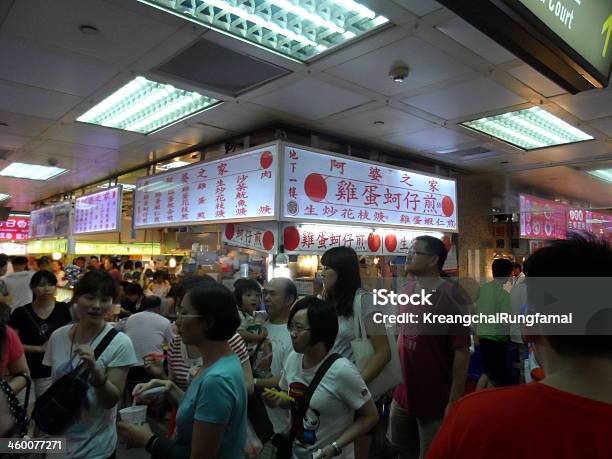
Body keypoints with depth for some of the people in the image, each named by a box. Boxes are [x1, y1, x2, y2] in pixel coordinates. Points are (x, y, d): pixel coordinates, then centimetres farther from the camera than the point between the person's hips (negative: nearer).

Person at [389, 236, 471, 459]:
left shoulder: (451, 296, -18)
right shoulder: (408, 289, 1)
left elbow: (462, 352, -17)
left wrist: (454, 401, -16)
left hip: (436, 399, -6)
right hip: (403, 393, 7)